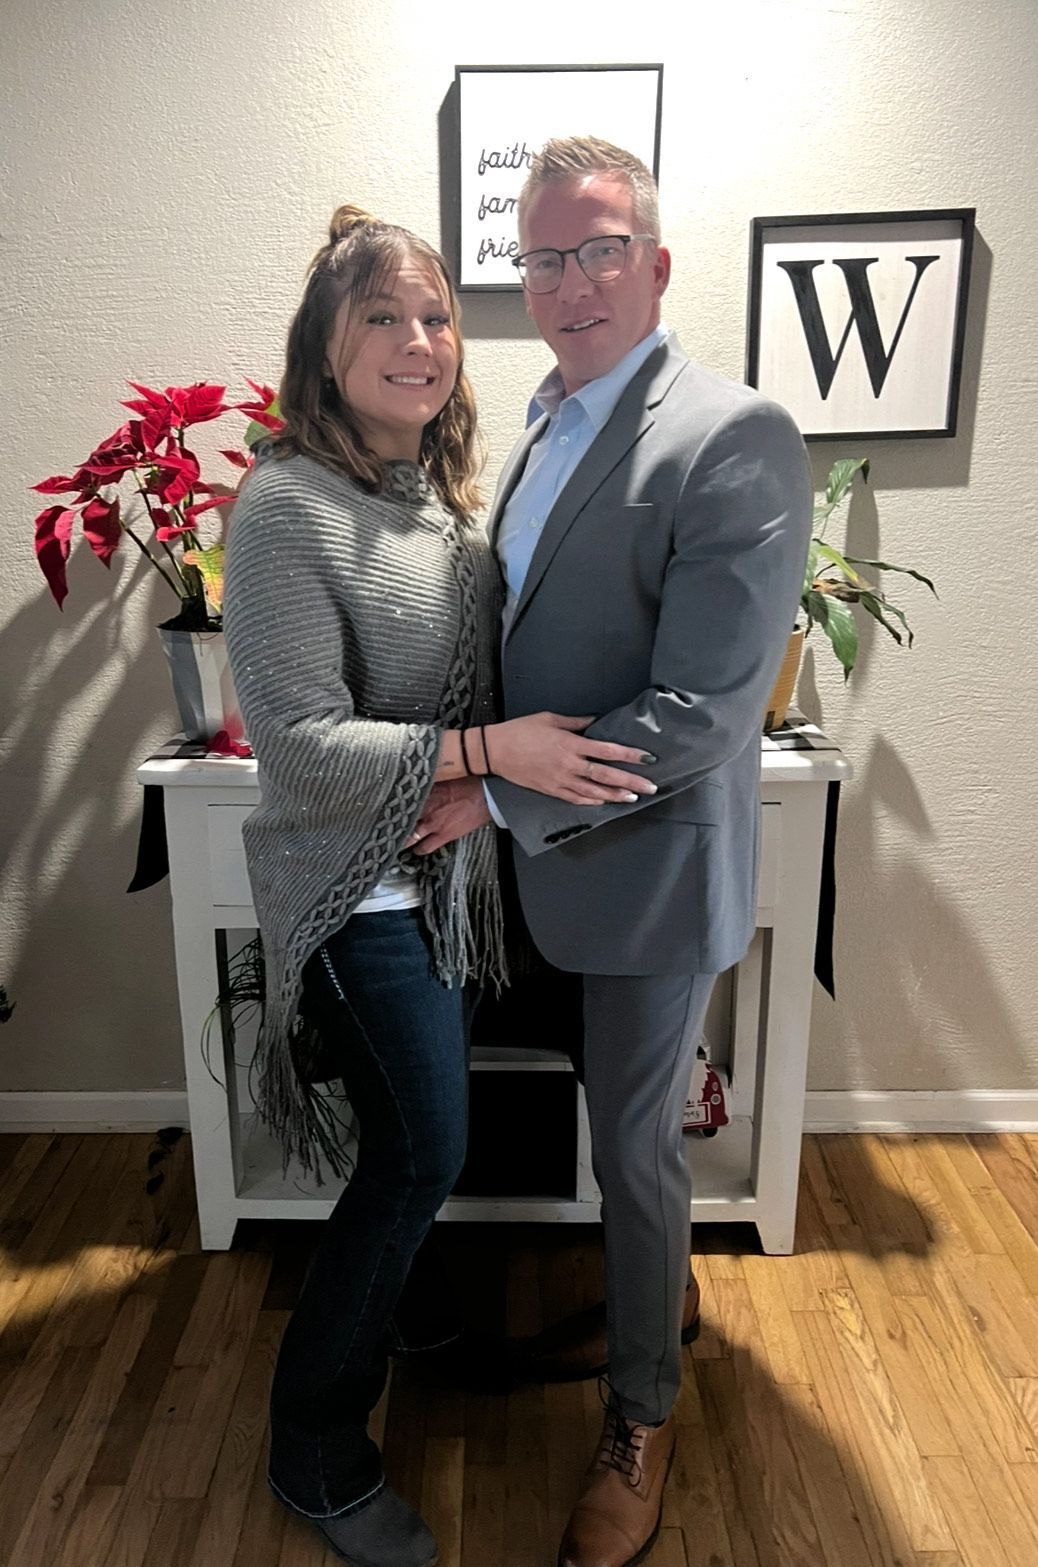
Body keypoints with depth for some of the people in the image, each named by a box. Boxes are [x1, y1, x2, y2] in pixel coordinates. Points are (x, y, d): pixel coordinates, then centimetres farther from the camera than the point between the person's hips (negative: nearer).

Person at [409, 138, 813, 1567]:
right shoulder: (545, 430, 8)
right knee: (625, 1117, 24)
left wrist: (498, 794, -20)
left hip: (653, 861, -7)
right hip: (559, 847, 7)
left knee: (636, 1139, 10)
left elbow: (702, 711, -25)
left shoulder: (734, 437, -19)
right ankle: (658, 1294, 51)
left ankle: (644, 1410, 37)